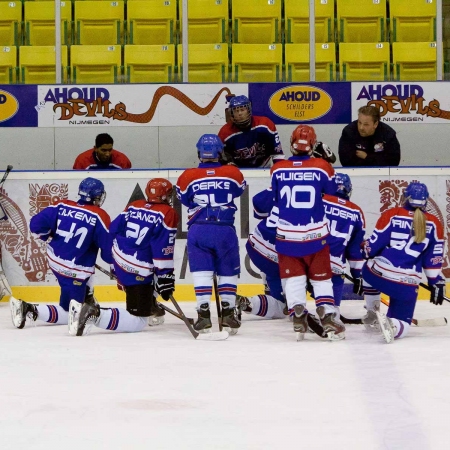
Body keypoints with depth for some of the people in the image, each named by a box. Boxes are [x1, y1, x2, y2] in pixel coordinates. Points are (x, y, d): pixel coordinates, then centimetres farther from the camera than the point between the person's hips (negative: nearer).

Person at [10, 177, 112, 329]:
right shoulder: (99, 216, -15)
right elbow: (108, 247, -13)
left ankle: (87, 300, 39)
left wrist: (49, 237, 13)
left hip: (55, 260, 7)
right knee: (68, 315, 2)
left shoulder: (63, 206, -3)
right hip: (74, 273, -7)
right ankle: (30, 310, -14)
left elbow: (36, 224, -5)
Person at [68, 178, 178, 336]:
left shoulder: (134, 206, 11)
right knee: (136, 322, -9)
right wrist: (166, 277, -14)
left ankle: (150, 306, 42)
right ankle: (95, 314, -28)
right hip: (137, 272, -9)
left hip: (119, 258, 9)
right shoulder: (168, 214, -9)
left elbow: (113, 230, 14)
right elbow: (163, 249, -17)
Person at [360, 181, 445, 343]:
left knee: (369, 271, 38)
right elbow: (434, 258, 8)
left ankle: (372, 316, 34)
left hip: (379, 273, 0)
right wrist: (436, 283, 20)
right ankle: (391, 324, -26)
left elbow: (374, 244, 2)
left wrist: (365, 252, 24)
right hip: (407, 284, 0)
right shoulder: (434, 224, 5)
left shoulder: (391, 215, 0)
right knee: (402, 325, 10)